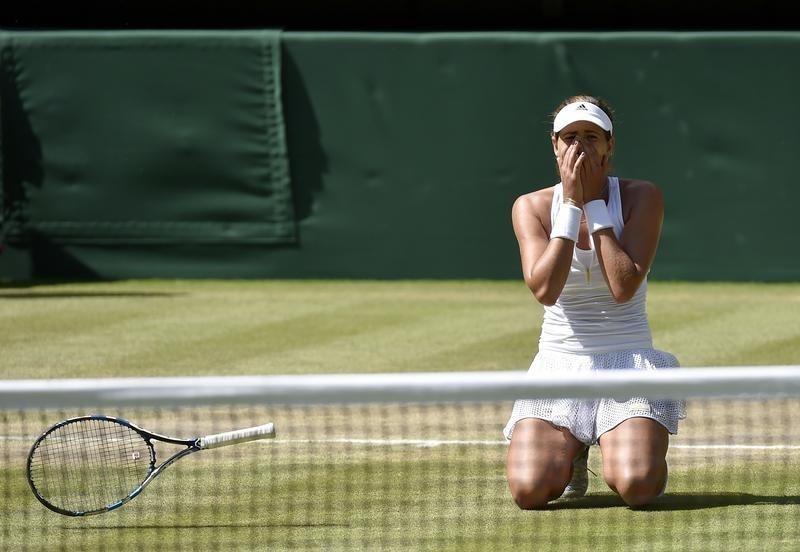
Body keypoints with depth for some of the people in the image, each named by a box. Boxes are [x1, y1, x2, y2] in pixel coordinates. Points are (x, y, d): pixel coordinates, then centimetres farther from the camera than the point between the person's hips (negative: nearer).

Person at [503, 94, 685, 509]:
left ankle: (620, 447, 13)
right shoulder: (531, 207, 1)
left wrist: (594, 204, -14)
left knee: (636, 486, -26)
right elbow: (544, 289, -16)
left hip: (629, 363, -1)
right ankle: (571, 455, 16)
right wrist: (571, 204, -15)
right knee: (529, 490, -21)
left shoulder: (642, 197, -4)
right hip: (559, 362, 1)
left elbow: (623, 286, -17)